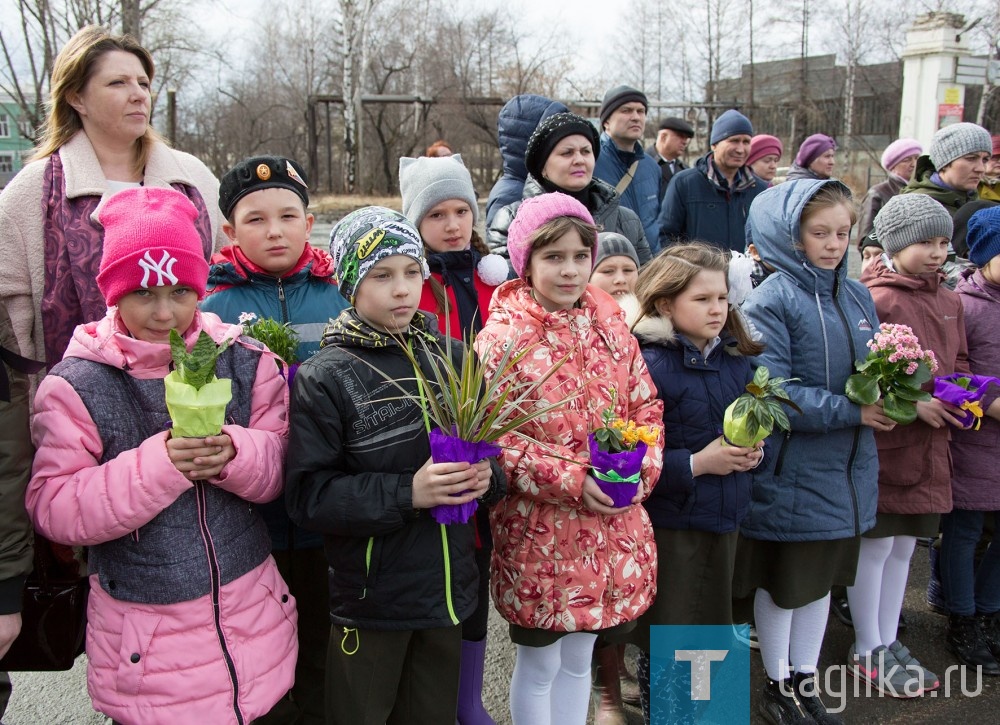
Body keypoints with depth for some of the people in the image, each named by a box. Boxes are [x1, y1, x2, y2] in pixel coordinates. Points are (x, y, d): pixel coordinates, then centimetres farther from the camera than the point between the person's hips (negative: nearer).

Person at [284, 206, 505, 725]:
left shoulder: (453, 358, 2)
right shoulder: (324, 378, -11)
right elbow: (308, 497, -15)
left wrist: (485, 477, -11)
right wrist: (408, 492, -23)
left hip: (448, 588, 4)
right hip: (369, 600, -4)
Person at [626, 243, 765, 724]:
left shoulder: (735, 357, 5)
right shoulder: (651, 365, -17)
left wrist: (752, 450, -2)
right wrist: (698, 463, -23)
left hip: (724, 520, 7)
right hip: (671, 526, -6)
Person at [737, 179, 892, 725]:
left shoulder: (857, 297, 6)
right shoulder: (771, 300, -15)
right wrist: (851, 412, -22)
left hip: (846, 468, 7)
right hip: (789, 471, -6)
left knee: (822, 577, 19)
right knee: (781, 581, 11)